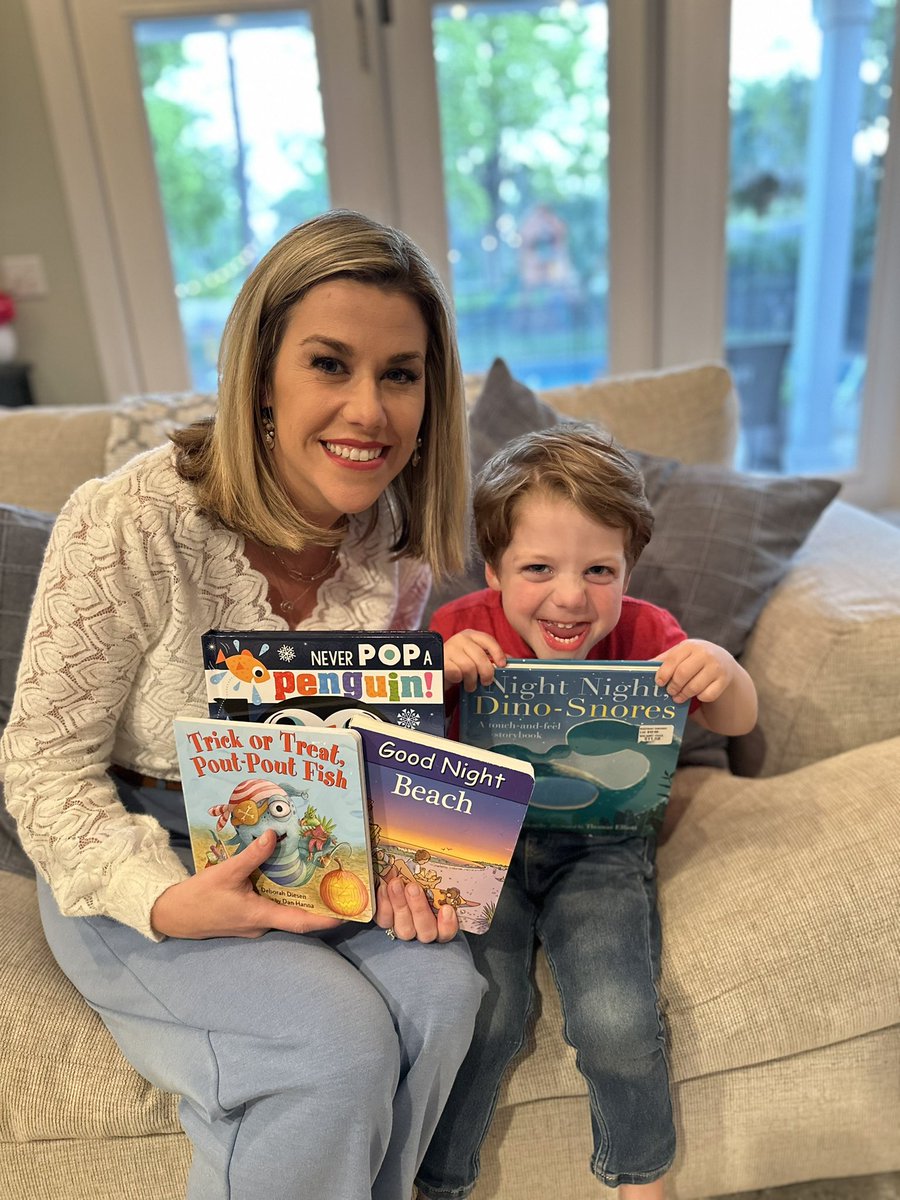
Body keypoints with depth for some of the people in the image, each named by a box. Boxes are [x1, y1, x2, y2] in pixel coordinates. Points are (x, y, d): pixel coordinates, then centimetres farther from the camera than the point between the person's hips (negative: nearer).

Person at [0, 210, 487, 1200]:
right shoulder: (129, 524, -24)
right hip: (136, 866, -4)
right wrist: (164, 899, -29)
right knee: (339, 1045, -22)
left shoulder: (397, 543, -8)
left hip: (304, 853, 5)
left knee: (440, 986, -17)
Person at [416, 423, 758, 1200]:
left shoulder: (641, 633, -7)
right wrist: (434, 672, -31)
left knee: (618, 1019, -15)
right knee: (481, 1008, -19)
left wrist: (723, 672, -27)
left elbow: (738, 724, -3)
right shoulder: (465, 629, -10)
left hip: (599, 848, 1)